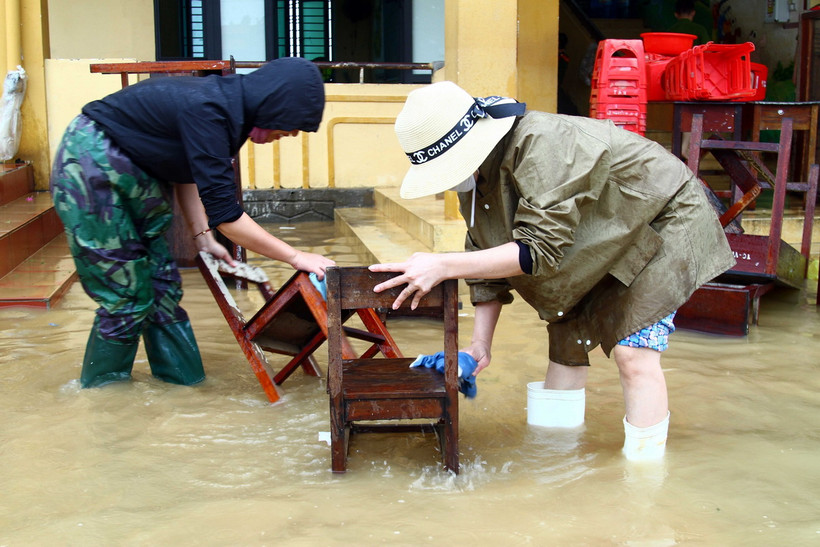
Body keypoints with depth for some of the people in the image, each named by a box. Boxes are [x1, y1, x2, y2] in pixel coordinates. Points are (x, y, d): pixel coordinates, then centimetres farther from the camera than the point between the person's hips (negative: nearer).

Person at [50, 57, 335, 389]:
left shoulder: (228, 102, -2)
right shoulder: (207, 112, -30)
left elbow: (186, 170, 11)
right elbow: (224, 212, -29)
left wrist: (203, 237, 4)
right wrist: (296, 258, -25)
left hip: (132, 172, 9)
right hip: (90, 167, -9)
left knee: (161, 283, 9)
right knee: (127, 295, -3)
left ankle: (184, 380, 20)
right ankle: (101, 387, 17)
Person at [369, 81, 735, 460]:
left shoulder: (541, 146, -37)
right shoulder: (473, 176, -9)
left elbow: (539, 249, -41)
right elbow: (489, 263, -1)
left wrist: (443, 266, -44)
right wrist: (480, 344, -5)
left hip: (662, 221, -8)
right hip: (600, 237, 8)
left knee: (633, 349, -17)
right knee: (565, 334, 7)